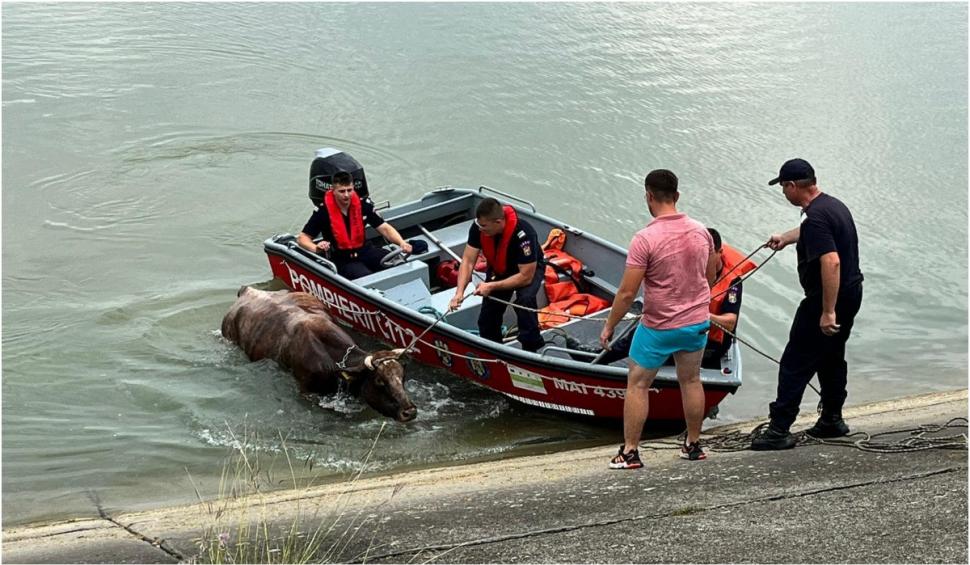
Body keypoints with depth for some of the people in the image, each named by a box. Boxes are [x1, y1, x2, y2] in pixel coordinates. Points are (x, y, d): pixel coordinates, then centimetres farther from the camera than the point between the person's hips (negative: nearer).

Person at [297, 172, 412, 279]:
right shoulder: (323, 212, -9)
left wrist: (402, 243, -19)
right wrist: (316, 248, -28)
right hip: (342, 260, -4)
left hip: (365, 251, 4)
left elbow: (384, 228, 1)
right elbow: (302, 238, -4)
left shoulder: (363, 205, 0)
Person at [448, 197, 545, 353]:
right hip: (498, 269, 5)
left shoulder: (523, 234, -39)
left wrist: (491, 286, -32)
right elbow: (468, 260, -19)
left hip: (529, 269, -5)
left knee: (525, 299, -34)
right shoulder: (478, 227, -26)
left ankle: (531, 350, -21)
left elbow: (526, 277, -33)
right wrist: (459, 292, -32)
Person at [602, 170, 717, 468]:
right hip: (697, 322, 5)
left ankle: (630, 452, 10)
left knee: (637, 384, 8)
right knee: (691, 380, 21)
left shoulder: (645, 238, -21)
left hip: (658, 327, -5)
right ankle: (693, 445, 29)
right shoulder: (701, 231, -2)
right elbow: (710, 276, 11)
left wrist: (609, 326, -7)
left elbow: (627, 292, -20)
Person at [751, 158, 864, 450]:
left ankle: (779, 429, -4)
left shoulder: (816, 217, -23)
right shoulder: (833, 204, 9)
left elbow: (831, 262, -32)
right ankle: (832, 421, 31)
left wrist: (828, 312, -30)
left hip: (826, 298, -10)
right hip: (851, 292, 10)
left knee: (795, 363, -5)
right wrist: (785, 238, 50)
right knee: (832, 357, 22)